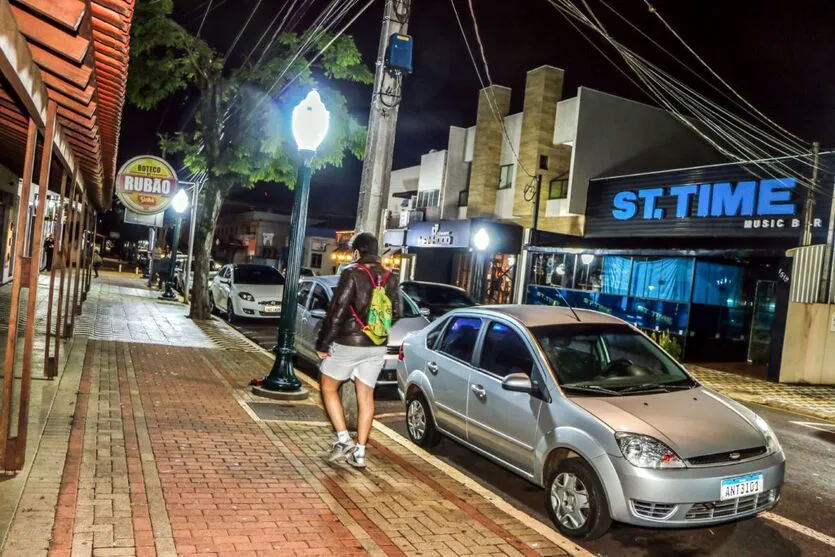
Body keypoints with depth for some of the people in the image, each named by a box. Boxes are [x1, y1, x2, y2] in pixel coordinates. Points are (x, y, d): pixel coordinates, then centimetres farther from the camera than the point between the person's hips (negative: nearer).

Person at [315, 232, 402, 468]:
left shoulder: (352, 273, -13)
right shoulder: (390, 278, 5)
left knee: (329, 388, 14)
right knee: (366, 397, 11)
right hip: (376, 347, 6)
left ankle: (343, 439, 7)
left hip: (348, 343, -5)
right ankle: (359, 452, 14)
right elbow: (397, 313, 12)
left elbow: (337, 312, -16)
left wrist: (322, 344, -9)